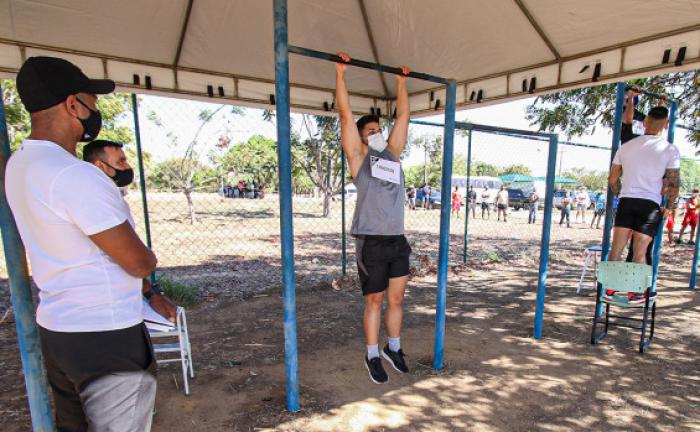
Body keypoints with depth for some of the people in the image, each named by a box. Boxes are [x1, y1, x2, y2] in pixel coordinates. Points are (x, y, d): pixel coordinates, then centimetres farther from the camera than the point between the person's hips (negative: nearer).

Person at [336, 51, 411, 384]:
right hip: (372, 242, -5)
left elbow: (403, 115, 23)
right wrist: (340, 72, 2)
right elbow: (345, 113, 0)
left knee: (396, 299, 13)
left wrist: (401, 81, 28)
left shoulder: (393, 153, 16)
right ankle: (373, 356, 24)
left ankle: (393, 349, 33)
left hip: (398, 240, 5)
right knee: (374, 301, 6)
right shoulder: (358, 157, 2)